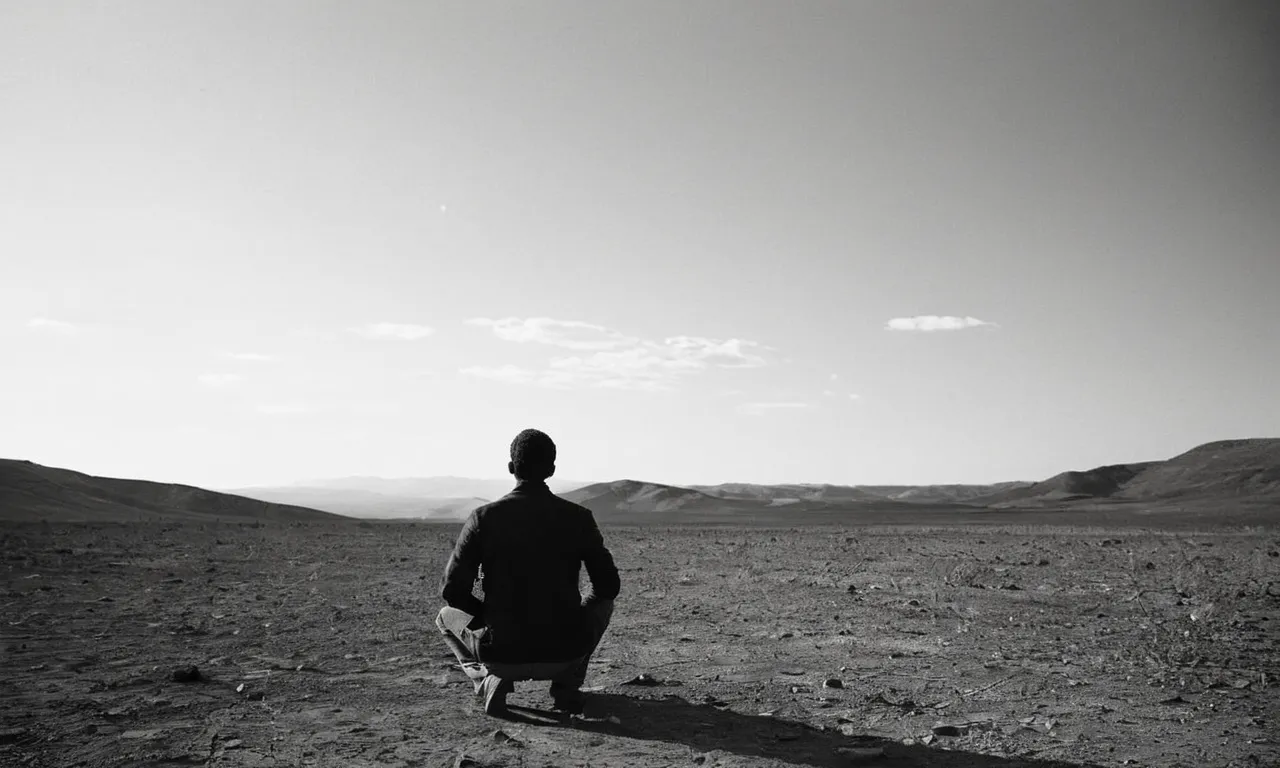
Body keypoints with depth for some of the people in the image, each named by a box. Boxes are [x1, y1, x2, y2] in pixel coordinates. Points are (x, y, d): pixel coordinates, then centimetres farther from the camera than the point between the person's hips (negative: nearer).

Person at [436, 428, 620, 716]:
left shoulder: (484, 517, -7)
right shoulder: (578, 517, -5)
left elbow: (452, 590, -5)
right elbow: (609, 586, 2)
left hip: (502, 655, 0)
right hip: (564, 655, 1)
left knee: (446, 617, 29)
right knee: (602, 603, 30)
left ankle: (490, 679, 5)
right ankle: (567, 686, 16)